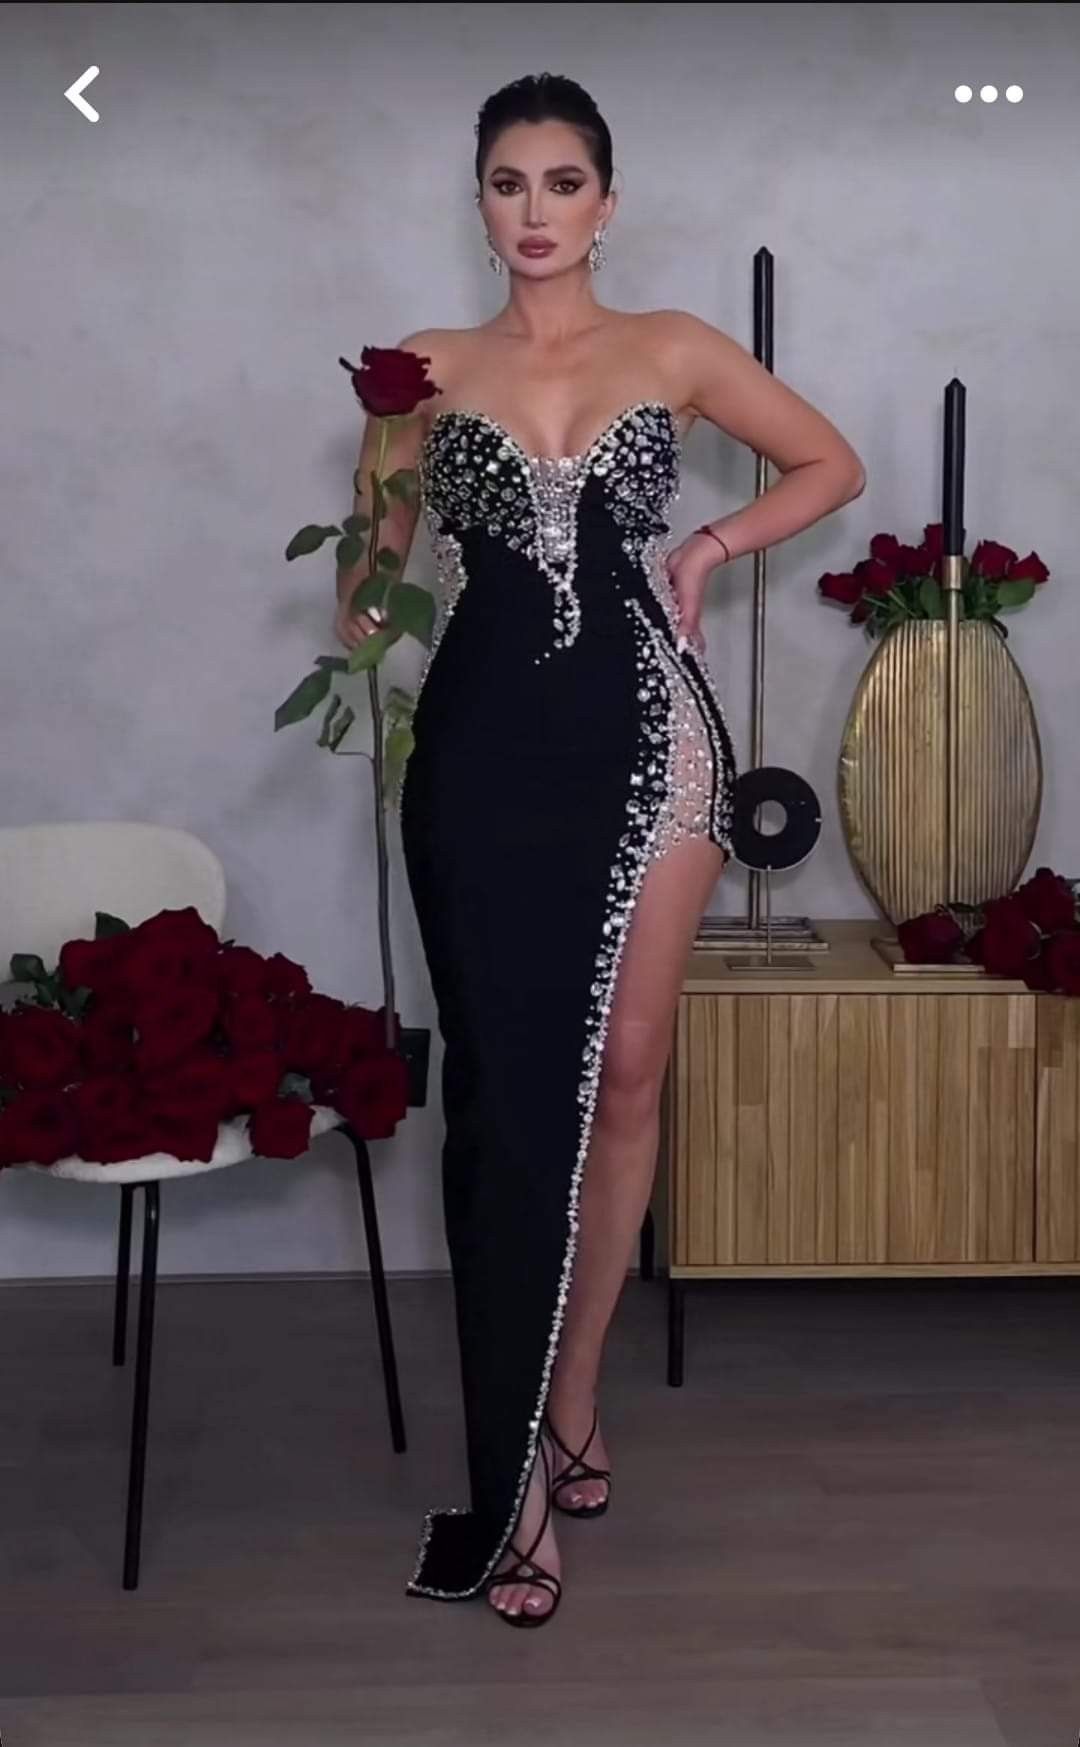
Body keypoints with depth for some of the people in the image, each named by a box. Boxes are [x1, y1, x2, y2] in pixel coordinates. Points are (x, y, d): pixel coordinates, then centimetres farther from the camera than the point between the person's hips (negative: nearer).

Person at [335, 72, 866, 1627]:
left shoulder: (674, 350, 9)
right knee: (507, 1090, -5)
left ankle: (568, 1399, 18)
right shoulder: (430, 371, 10)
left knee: (621, 1073, 2)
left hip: (645, 732, 1)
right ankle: (519, 1471, 1)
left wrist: (715, 544, 5)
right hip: (484, 743, 0)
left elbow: (834, 465, 17)